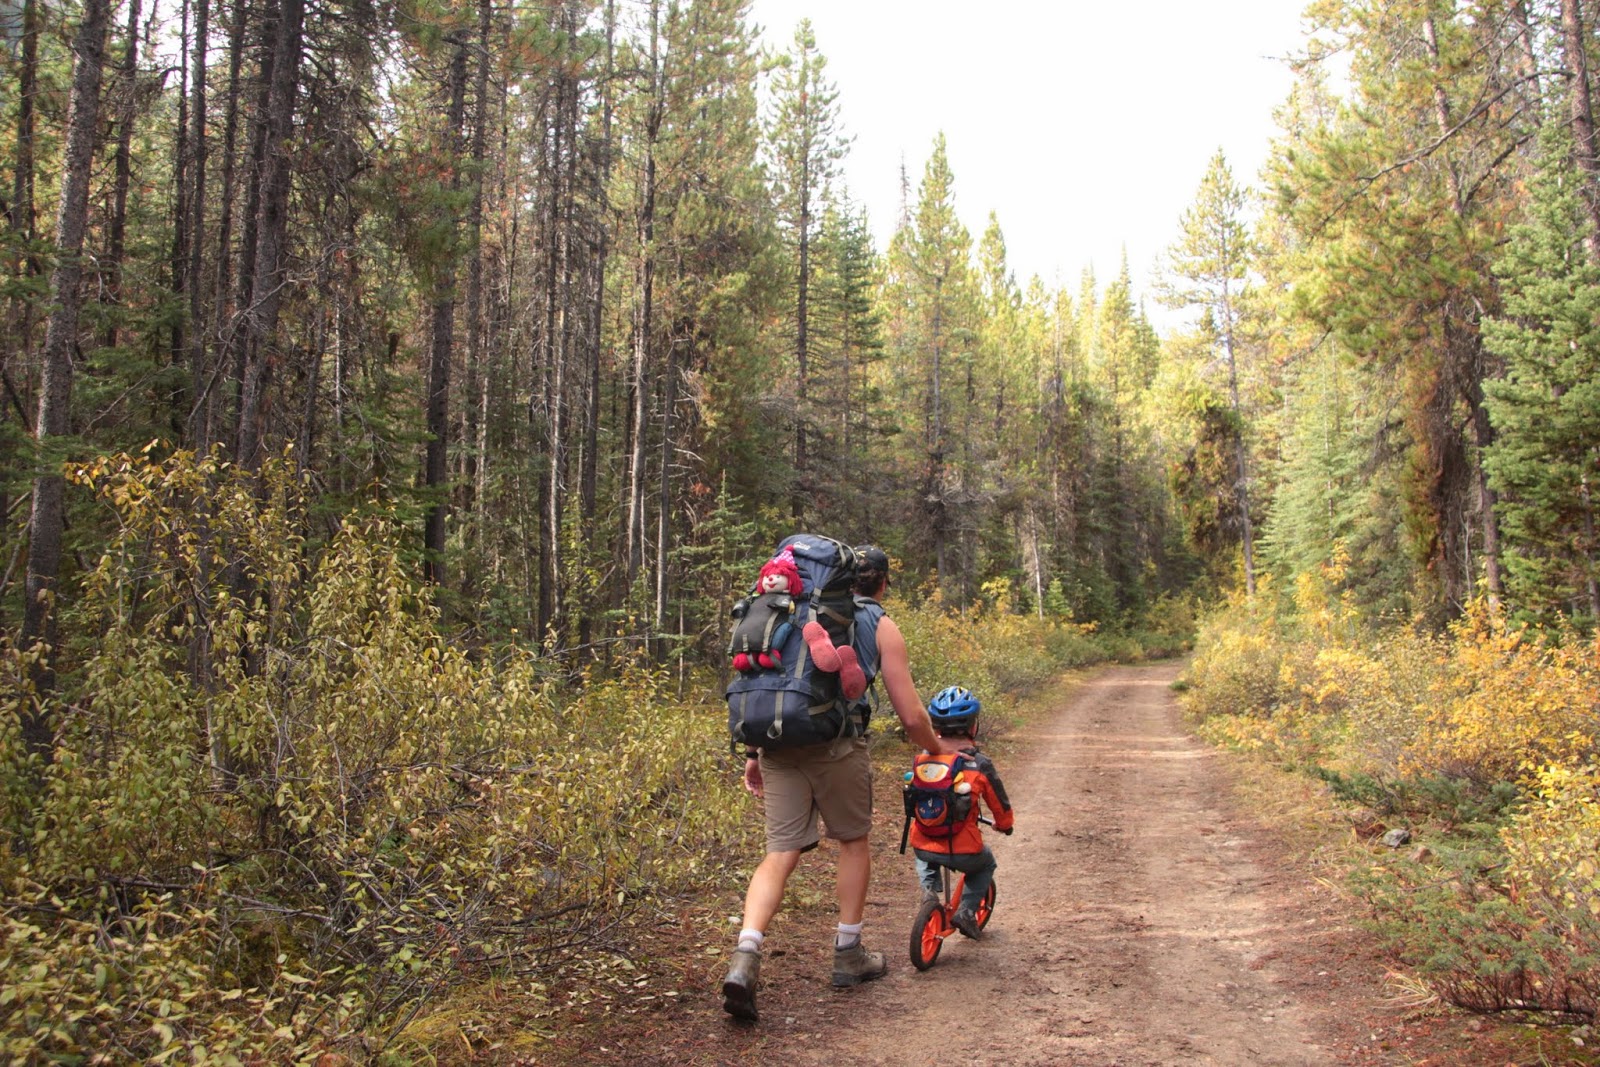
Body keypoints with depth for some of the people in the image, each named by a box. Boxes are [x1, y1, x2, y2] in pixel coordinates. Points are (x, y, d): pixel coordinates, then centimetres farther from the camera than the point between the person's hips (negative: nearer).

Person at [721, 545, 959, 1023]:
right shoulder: (882, 627, 11)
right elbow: (911, 715, 7)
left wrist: (753, 753, 21)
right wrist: (937, 749, 26)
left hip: (778, 744, 4)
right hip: (836, 745, -3)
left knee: (781, 852, 5)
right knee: (854, 841, 19)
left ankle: (744, 960, -13)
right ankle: (848, 956, 26)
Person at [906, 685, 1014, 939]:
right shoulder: (980, 764, -10)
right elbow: (999, 804, 2)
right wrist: (1005, 825, 25)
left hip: (923, 846, 3)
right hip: (963, 852, -3)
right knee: (986, 864, 31)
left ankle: (929, 889, 17)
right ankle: (966, 910, 15)